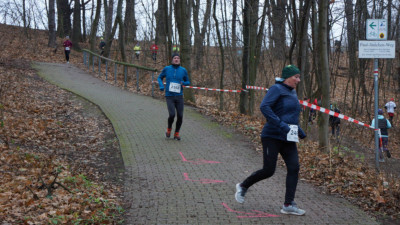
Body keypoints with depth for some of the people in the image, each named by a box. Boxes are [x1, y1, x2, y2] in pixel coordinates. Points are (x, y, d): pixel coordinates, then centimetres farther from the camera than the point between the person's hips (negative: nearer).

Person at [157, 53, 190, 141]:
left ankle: (176, 134, 18)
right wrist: (161, 86, -5)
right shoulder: (167, 69, 2)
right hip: (169, 96, -2)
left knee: (180, 116, -3)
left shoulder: (183, 70, 4)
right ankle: (169, 129, 15)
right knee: (172, 115, -17)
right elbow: (159, 78, 15)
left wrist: (183, 83, -9)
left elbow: (188, 82, 15)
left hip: (179, 96, 2)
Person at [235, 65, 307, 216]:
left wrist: (299, 131, 16)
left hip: (288, 139, 8)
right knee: (268, 170, -5)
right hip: (272, 136, -8)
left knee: (294, 168, -3)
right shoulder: (277, 89, -11)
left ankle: (288, 205, 2)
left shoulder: (292, 92, 16)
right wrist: (281, 125, -29)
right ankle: (243, 187, 19)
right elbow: (264, 107, -25)